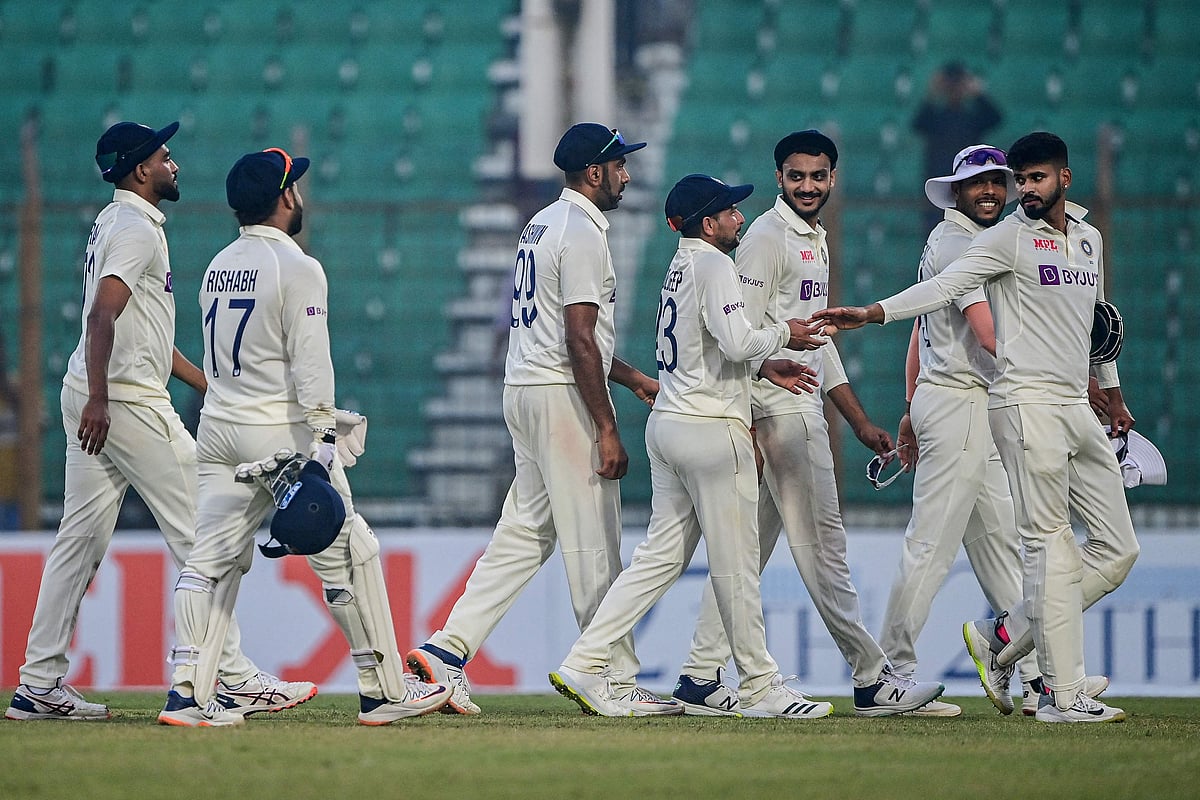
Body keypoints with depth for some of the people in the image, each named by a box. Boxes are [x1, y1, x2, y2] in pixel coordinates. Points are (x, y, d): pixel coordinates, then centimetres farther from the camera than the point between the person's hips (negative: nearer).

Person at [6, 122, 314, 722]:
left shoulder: (114, 223, 21)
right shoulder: (135, 229, -11)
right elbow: (101, 317, -24)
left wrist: (208, 384, 27)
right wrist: (98, 399, -33)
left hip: (95, 400, 10)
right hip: (127, 400, -10)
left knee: (81, 539, 8)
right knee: (199, 536, -6)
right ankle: (234, 681, -6)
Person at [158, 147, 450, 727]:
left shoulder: (219, 268, 12)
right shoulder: (296, 268, -11)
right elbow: (310, 364, -17)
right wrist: (323, 441, -18)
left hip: (217, 431, 7)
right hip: (280, 434, -7)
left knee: (211, 561, 4)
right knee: (347, 554, 4)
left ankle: (186, 694, -7)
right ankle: (384, 690, 7)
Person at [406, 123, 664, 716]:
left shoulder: (543, 224, 18)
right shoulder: (582, 234, -14)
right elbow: (580, 343, -20)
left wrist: (633, 378, 26)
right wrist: (607, 431, -20)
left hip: (523, 391, 10)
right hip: (564, 397, -10)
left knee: (525, 533, 10)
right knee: (594, 548, -5)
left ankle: (446, 650, 3)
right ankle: (617, 683, -2)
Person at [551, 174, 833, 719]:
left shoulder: (679, 266, 16)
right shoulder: (713, 265, -12)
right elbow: (737, 343, -22)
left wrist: (765, 367, 15)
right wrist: (783, 334, -5)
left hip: (666, 423, 9)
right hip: (711, 428, -9)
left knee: (662, 555, 9)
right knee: (735, 562, -1)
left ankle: (585, 662, 2)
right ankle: (760, 687, 6)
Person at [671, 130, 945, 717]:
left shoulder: (815, 240, 19)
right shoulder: (768, 237, -10)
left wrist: (860, 422, 22)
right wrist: (746, 425, -22)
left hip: (804, 409, 10)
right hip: (780, 412, -10)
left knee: (748, 547, 9)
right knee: (822, 544, -6)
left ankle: (701, 674, 10)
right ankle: (871, 680, -4)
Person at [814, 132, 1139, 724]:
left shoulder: (1089, 240, 17)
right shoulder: (1008, 237, -4)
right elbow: (948, 284, -16)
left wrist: (1112, 393, 36)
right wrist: (873, 313, -30)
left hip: (1079, 408, 8)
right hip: (1027, 403, -7)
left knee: (1118, 550, 4)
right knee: (1051, 548, -10)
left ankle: (1002, 639, 10)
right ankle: (1064, 694, -9)